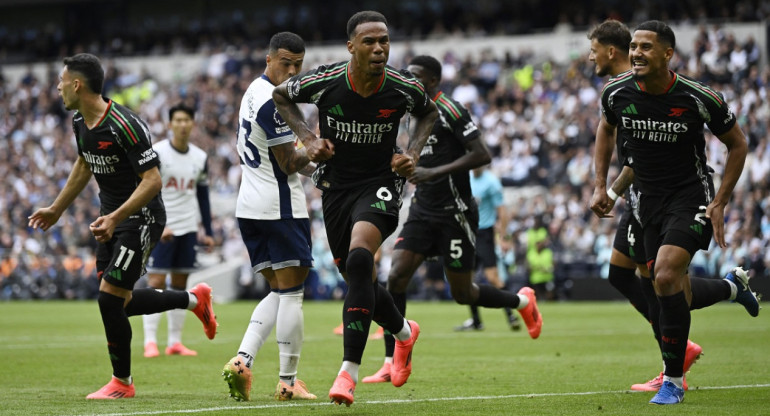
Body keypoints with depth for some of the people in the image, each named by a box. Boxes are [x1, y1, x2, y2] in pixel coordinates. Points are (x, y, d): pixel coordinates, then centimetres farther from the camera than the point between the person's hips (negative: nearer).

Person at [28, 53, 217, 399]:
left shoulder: (124, 126, -25)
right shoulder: (79, 122, 2)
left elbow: (152, 181, -26)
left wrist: (115, 218, -33)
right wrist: (56, 210, 26)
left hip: (141, 217, -9)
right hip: (111, 217, 9)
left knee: (109, 298, -12)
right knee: (119, 303, 10)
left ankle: (122, 382, 6)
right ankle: (194, 299, 31)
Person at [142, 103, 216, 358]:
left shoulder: (199, 158, 9)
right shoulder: (156, 153, -8)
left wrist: (208, 232, 11)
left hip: (188, 229, 5)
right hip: (161, 229, -5)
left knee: (180, 284, 6)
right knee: (156, 283, -8)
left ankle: (175, 342, 9)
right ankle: (150, 342, -7)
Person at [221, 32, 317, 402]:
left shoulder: (254, 91, 15)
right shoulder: (272, 101, -17)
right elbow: (290, 163, -15)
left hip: (248, 205, 10)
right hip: (280, 207, -10)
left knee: (278, 291, 14)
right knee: (291, 292, -2)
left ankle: (242, 359, -3)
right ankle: (288, 382, 0)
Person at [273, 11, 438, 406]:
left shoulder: (403, 86, -14)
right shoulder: (325, 81, -16)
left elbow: (428, 112, 10)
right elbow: (281, 95, 5)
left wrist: (413, 152, -5)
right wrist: (308, 138, -8)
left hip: (379, 184, -3)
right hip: (335, 186, 3)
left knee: (359, 259, -27)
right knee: (356, 278, 10)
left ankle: (349, 370, -26)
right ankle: (403, 332, 43)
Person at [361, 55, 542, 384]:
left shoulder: (450, 110, -15)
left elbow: (481, 155, -21)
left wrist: (435, 172, -25)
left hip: (454, 214, -7)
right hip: (423, 212, 7)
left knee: (463, 294, 3)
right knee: (396, 277, -9)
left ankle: (523, 301, 33)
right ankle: (390, 364, -6)